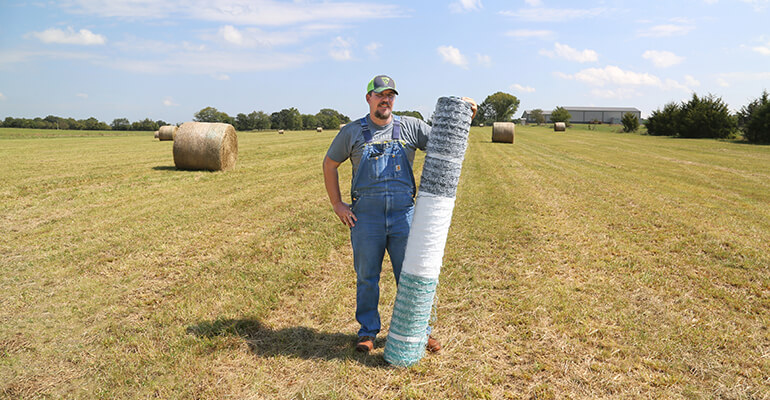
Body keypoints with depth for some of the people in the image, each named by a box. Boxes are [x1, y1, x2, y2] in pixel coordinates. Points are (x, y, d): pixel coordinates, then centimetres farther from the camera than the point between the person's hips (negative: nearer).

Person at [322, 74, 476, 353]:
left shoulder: (410, 127, 6)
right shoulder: (352, 132, 5)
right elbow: (329, 165, 13)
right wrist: (337, 204, 6)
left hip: (403, 214, 1)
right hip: (365, 217, 0)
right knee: (366, 277, 9)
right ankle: (367, 331, 27)